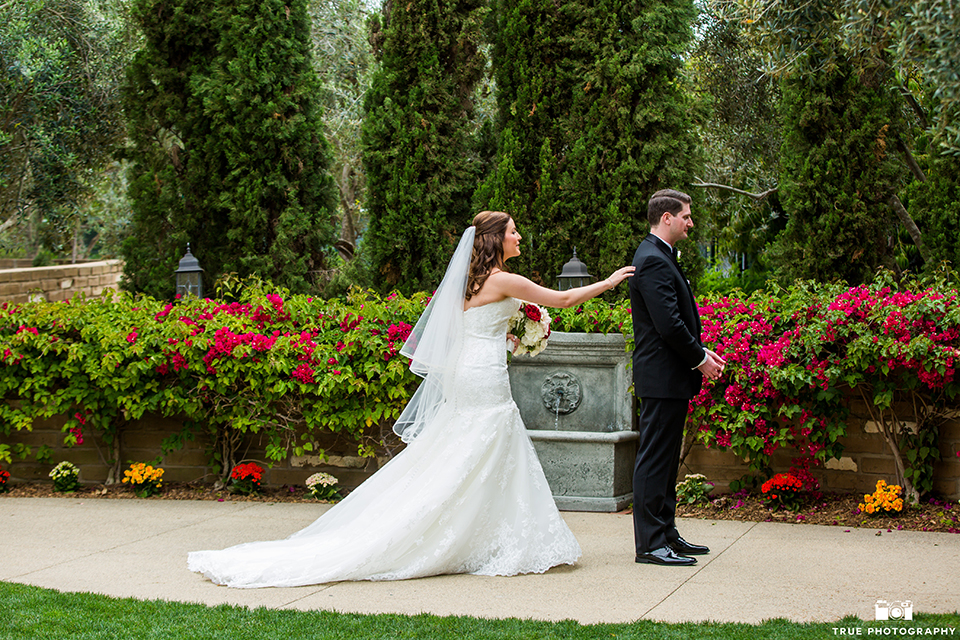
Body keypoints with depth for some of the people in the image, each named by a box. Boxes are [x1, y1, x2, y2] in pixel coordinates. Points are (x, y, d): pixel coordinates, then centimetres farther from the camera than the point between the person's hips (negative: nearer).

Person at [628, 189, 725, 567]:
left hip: (671, 377, 11)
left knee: (665, 460, 15)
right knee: (655, 460, -7)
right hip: (663, 377, -11)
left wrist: (702, 352, 9)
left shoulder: (660, 257, 17)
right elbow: (669, 324, -22)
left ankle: (665, 534, 22)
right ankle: (650, 545, -4)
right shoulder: (653, 261, -16)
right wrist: (700, 359, -11)